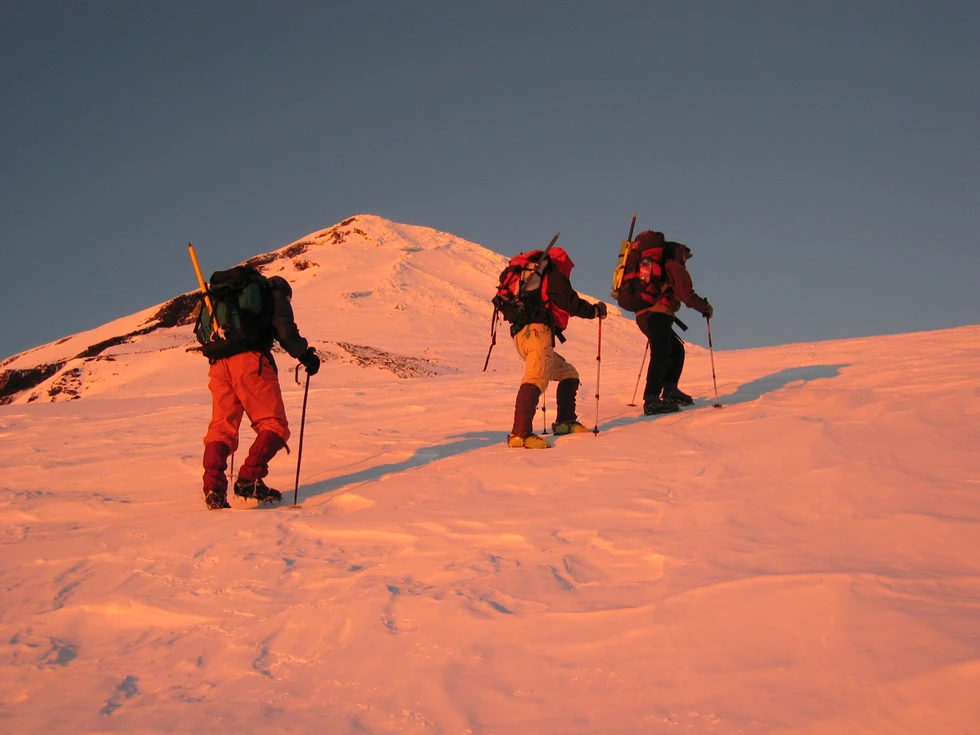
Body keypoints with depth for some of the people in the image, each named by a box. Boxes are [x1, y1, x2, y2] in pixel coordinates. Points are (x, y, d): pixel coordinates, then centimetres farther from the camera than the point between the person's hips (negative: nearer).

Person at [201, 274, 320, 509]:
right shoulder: (275, 296, 16)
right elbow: (285, 331, 0)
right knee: (274, 424, 1)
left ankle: (213, 486, -14)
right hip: (250, 361, -6)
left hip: (219, 364, 6)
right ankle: (249, 480, -14)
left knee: (221, 427, 6)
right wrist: (306, 355, 6)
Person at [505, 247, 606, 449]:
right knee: (537, 378, -27)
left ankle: (565, 422, 19)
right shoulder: (554, 276, 8)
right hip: (537, 331, -10)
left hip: (521, 335, 10)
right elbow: (572, 304, -2)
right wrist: (595, 310, 13)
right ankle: (520, 433, -43)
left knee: (568, 373, 23)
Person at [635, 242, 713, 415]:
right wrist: (706, 307, 5)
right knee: (661, 355, -18)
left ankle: (670, 389, 12)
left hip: (643, 315, 10)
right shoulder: (675, 267, 4)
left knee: (676, 350, 19)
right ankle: (651, 400, -28)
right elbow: (686, 294, -6)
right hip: (658, 315, -10)